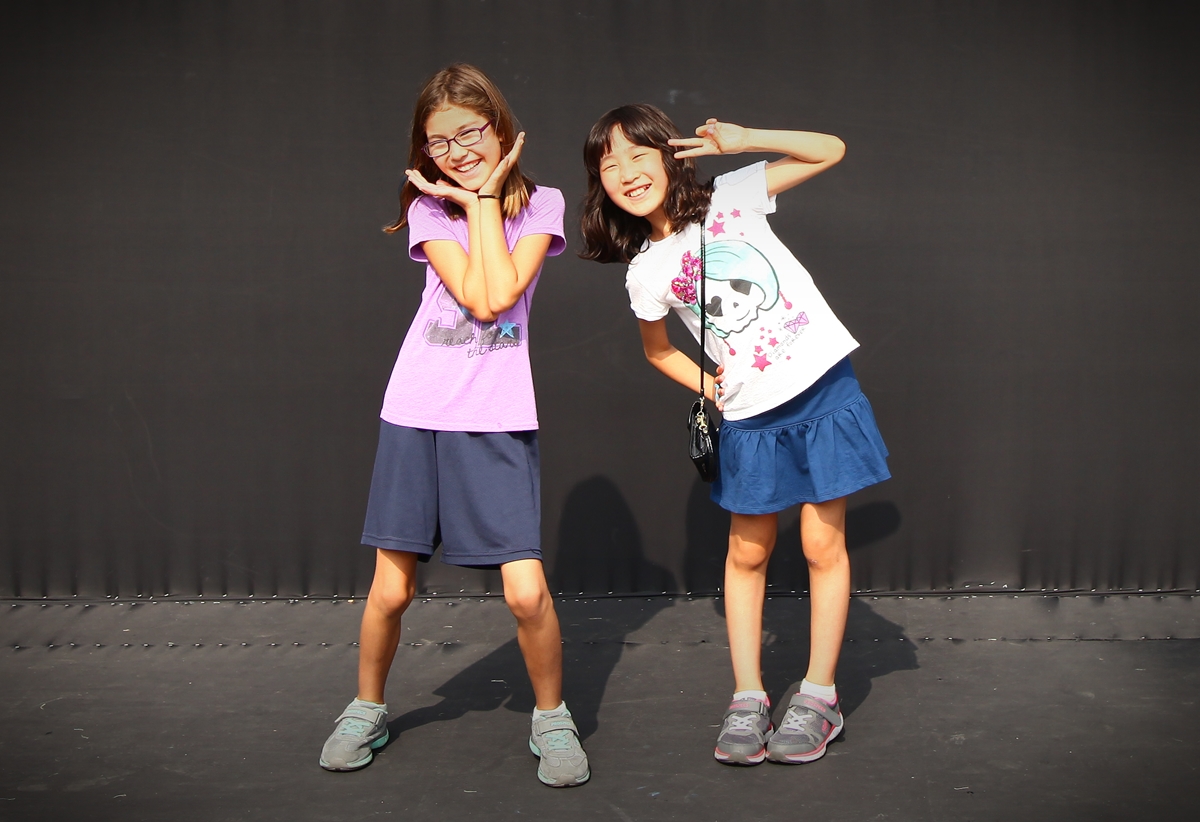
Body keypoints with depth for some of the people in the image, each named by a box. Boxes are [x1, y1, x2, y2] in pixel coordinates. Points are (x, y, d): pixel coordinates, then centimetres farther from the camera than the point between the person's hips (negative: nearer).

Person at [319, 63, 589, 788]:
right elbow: (476, 296, -12)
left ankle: (552, 716, 16)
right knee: (391, 589, 7)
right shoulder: (429, 209, 4)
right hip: (418, 411, 1)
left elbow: (501, 295, -13)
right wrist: (477, 201, -5)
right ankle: (368, 709, 32)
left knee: (527, 591, -9)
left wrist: (483, 197, -5)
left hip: (498, 421, -1)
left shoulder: (541, 204, 3)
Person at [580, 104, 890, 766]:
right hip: (750, 417, 2)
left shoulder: (730, 198, -3)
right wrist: (704, 385, 6)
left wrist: (743, 139, -12)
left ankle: (819, 696, 15)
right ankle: (747, 699, 21)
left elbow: (830, 151, -1)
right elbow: (656, 347, 19)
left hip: (823, 388, -2)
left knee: (823, 546, 3)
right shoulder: (645, 273, 1)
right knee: (746, 554, 8)